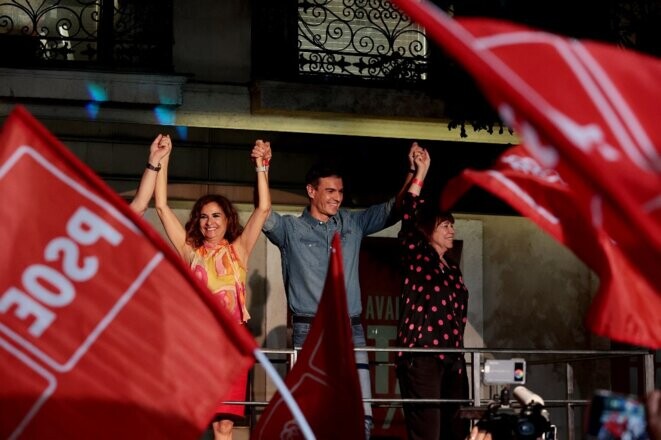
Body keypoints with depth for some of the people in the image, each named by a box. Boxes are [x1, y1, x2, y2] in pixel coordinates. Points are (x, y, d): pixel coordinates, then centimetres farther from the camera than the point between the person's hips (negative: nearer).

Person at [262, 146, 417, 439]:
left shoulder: (353, 224, 16)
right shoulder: (291, 229, 5)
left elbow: (393, 209, 12)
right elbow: (264, 216, -12)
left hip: (351, 331, 4)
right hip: (310, 331, -3)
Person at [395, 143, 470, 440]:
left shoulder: (452, 268, 20)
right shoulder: (416, 257, 1)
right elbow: (408, 219, -14)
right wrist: (420, 174, -16)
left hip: (452, 359, 7)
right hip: (421, 358, -7)